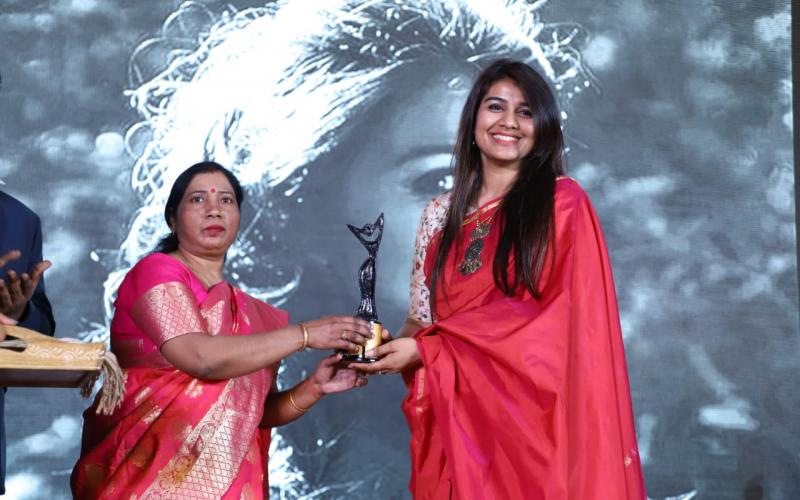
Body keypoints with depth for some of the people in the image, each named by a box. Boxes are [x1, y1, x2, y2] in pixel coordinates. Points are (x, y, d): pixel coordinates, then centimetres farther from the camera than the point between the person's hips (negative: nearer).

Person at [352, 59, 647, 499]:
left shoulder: (562, 204, -3)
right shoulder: (442, 214, 11)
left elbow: (552, 319, -12)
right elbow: (423, 319, 12)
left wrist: (426, 349, -15)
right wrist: (392, 347, -12)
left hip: (533, 416, -4)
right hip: (459, 420, 4)